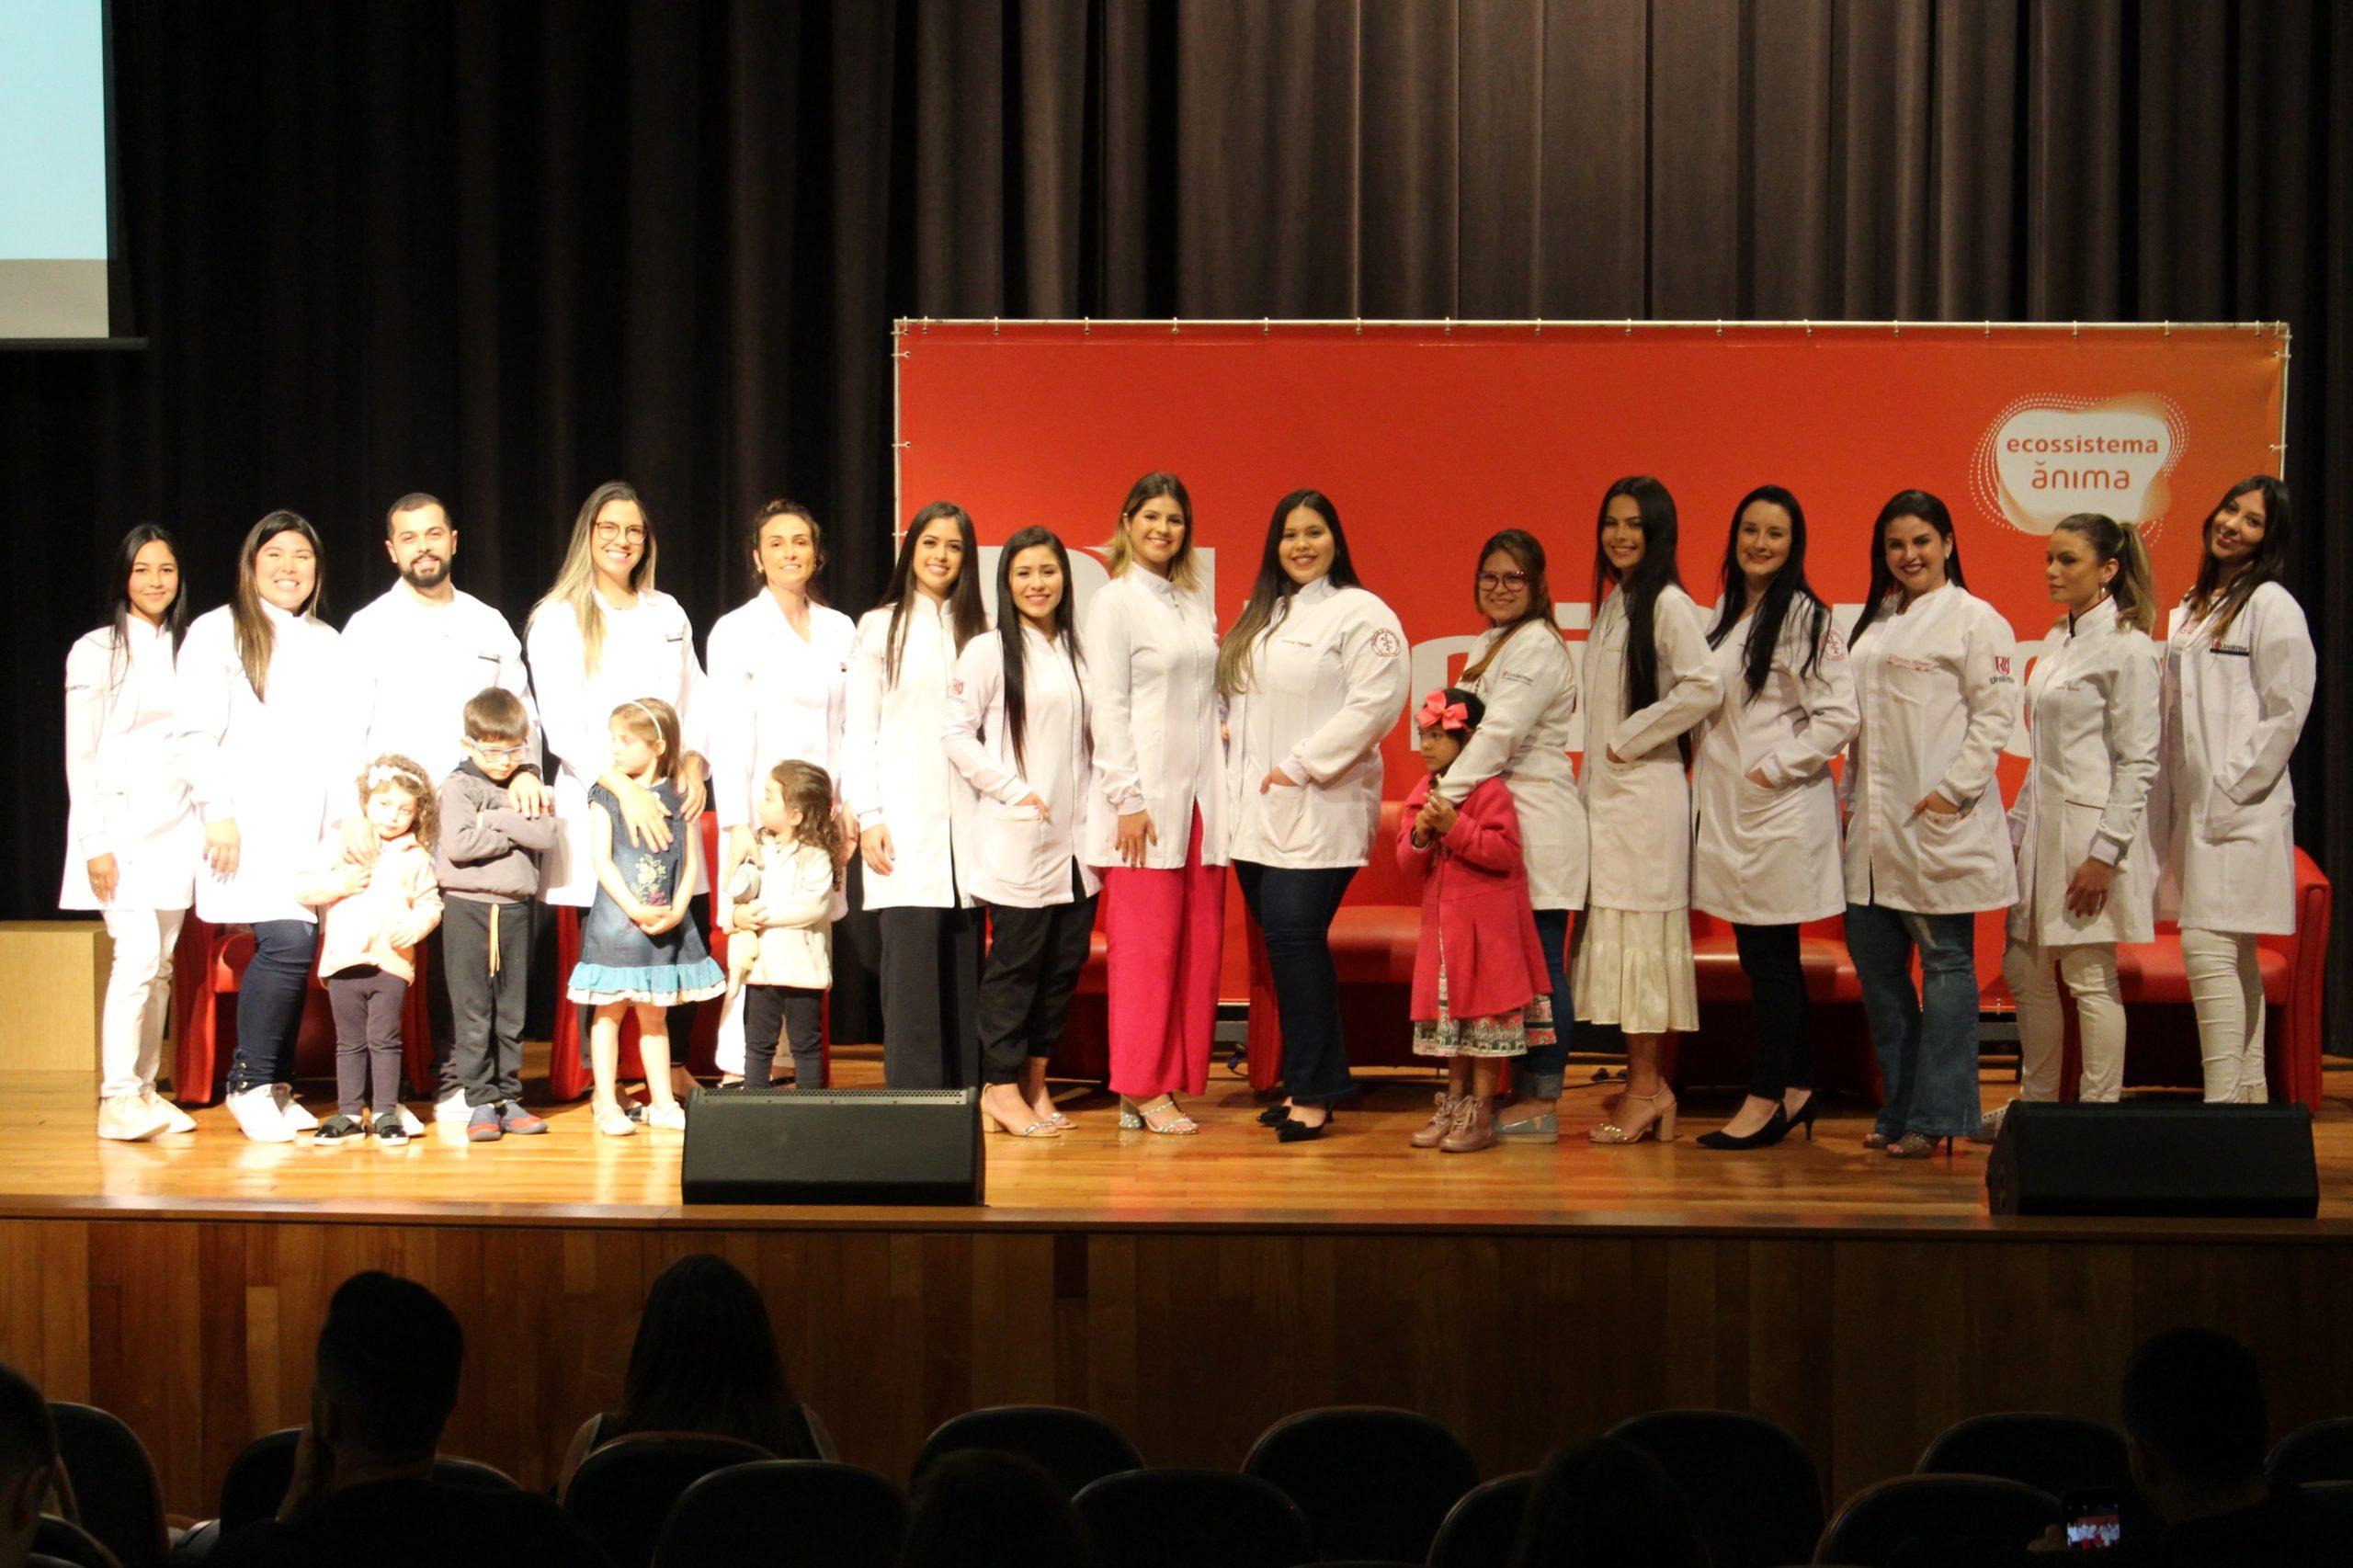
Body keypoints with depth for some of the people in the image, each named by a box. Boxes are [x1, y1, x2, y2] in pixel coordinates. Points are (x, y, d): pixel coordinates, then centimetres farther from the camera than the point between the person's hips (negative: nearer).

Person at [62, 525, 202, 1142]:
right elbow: (81, 755, -5)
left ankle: (147, 1088, 12)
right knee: (136, 954, -15)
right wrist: (94, 842, -11)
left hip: (176, 825, 5)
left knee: (162, 963, 6)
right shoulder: (96, 651, -3)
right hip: (122, 823, -5)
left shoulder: (186, 650, 12)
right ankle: (116, 1098, -13)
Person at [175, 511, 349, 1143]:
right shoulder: (218, 632, 4)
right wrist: (217, 812, -10)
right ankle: (248, 1082, -4)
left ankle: (277, 1089, 11)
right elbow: (196, 733, -2)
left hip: (313, 823, 5)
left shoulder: (328, 643, 19)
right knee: (286, 943, -18)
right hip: (248, 823, -5)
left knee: (297, 948, 0)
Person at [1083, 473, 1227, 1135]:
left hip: (1200, 797, 6)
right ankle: (1140, 1090, 2)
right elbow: (1107, 707, -6)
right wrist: (1128, 799, -12)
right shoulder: (1115, 602, -2)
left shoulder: (1196, 601, 16)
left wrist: (1222, 786, 9)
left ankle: (1172, 1082, 10)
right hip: (1146, 799, -6)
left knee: (1198, 945, 3)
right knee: (1145, 948, -4)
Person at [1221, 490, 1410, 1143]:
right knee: (1284, 944, 7)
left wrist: (1299, 766, -14)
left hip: (1319, 812, -7)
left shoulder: (1362, 615, -5)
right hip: (1256, 812, 7)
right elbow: (1234, 696, 26)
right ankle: (1306, 1086, 15)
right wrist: (1226, 733, 5)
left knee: (1295, 937, -12)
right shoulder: (1258, 616, 20)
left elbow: (1375, 703, -15)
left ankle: (1311, 1094, -3)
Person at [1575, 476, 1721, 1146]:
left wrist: (1630, 739, -13)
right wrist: (1599, 762, 12)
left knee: (1639, 932, -6)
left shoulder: (1668, 604, -10)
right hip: (1604, 790, 8)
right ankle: (1645, 1085, 12)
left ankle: (1646, 1087, -1)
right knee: (1613, 933, 7)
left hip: (1646, 790, -8)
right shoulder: (1612, 603, 16)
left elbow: (1703, 687, -21)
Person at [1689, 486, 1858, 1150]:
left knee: (1771, 956, -1)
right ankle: (1796, 1093, 20)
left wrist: (1775, 769, -14)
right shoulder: (1722, 614, 14)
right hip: (1725, 809, 8)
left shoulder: (1804, 616, -9)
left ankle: (1766, 1100, 6)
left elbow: (1840, 716, -13)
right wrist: (1701, 758, 9)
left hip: (1779, 810, -8)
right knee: (1762, 957, 11)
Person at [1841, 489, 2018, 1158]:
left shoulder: (1976, 620, -4)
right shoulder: (1876, 621, 17)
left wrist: (1953, 789, -16)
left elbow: (1995, 713, -11)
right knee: (1875, 964, 9)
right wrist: (1849, 793, 13)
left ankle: (1936, 1116, 3)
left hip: (1938, 824, -7)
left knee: (1945, 964, -1)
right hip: (1875, 826, 8)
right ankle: (1899, 1109, 19)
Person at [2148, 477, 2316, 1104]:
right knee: (2234, 956, 11)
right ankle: (2250, 1093, 17)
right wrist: (2166, 807, 13)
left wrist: (2231, 792, -14)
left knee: (2209, 948, -14)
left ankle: (2223, 1101, -15)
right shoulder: (2192, 609, 18)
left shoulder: (2271, 604, -6)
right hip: (2193, 808, 8)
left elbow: (2286, 712, -12)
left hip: (2240, 810, -8)